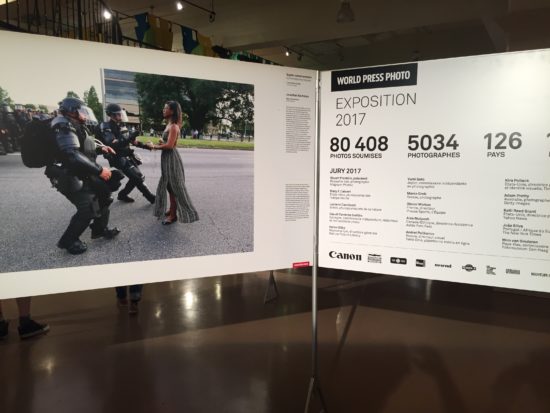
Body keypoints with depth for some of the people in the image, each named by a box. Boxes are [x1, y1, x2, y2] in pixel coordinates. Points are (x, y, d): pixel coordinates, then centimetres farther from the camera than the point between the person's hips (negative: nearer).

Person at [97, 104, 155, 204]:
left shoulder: (121, 126, 9)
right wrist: (130, 138, -39)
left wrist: (145, 146, 10)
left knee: (136, 177, 12)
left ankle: (122, 194, 28)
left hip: (128, 156, 8)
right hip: (119, 158, -8)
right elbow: (114, 144, -29)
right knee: (138, 178, -11)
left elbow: (132, 140, 18)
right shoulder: (106, 127, -15)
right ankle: (151, 198, -1)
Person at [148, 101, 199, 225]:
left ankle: (173, 215, 5)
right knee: (169, 186, 17)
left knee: (174, 187, -2)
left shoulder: (173, 126, -17)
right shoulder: (170, 125, 13)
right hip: (167, 158, 10)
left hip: (171, 158, -10)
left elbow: (169, 145, -24)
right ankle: (172, 210, 28)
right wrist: (159, 144, 0)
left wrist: (154, 146, -13)